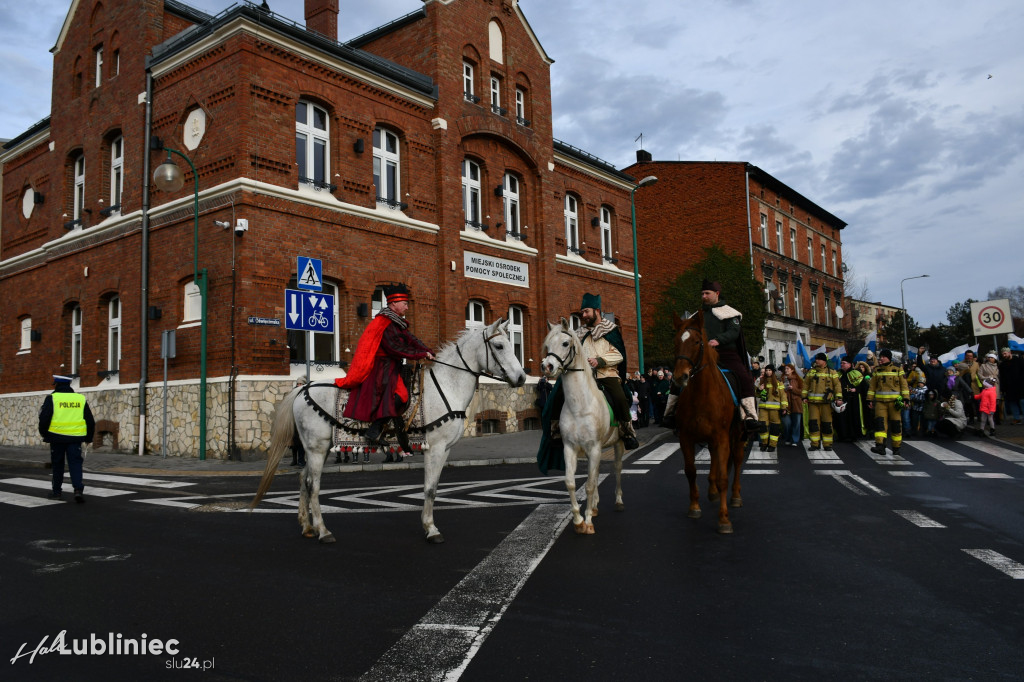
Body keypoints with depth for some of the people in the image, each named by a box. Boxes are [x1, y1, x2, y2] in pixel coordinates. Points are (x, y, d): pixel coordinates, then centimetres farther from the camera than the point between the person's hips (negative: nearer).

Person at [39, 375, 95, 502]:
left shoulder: (52, 398, -2)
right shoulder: (81, 399, 8)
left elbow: (44, 418, -6)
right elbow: (90, 421, 10)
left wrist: (44, 434, 10)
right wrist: (88, 437, 21)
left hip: (57, 437, -1)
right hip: (75, 438, 1)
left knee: (57, 464, 13)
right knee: (75, 463, 1)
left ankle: (56, 492, 21)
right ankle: (78, 489, -18)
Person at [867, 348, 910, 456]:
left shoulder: (898, 370, 7)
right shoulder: (877, 371, 13)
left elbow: (904, 385, 5)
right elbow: (872, 386, 15)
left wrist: (905, 398, -5)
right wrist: (870, 400, 9)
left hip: (894, 401, -1)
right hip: (880, 401, 1)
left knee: (895, 423, 3)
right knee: (880, 421, -12)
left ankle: (896, 447, 13)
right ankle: (880, 446, -20)